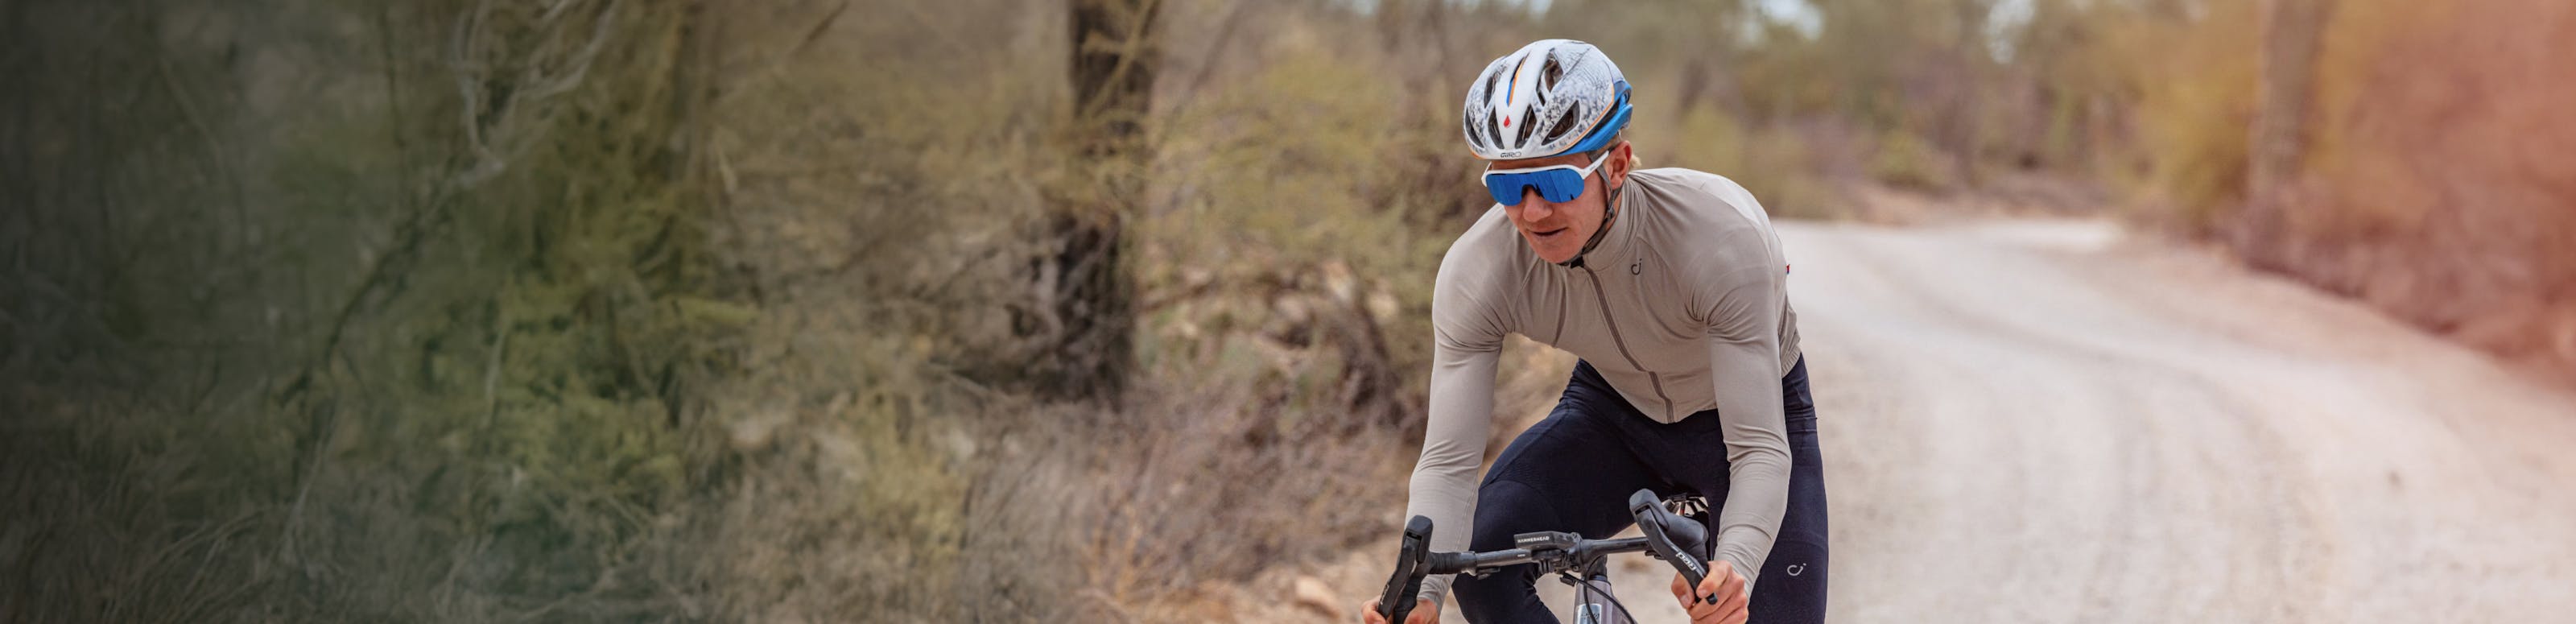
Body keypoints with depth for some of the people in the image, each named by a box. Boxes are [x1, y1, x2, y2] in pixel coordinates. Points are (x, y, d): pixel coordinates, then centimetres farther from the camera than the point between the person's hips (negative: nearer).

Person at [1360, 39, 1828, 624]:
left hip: (1752, 409, -2)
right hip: (1614, 409, 2)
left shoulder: (1725, 235, -37)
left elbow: (1760, 451, -38)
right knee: (1481, 551, -22)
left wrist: (1734, 569, -57)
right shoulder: (1476, 270, -29)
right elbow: (1448, 458, -29)